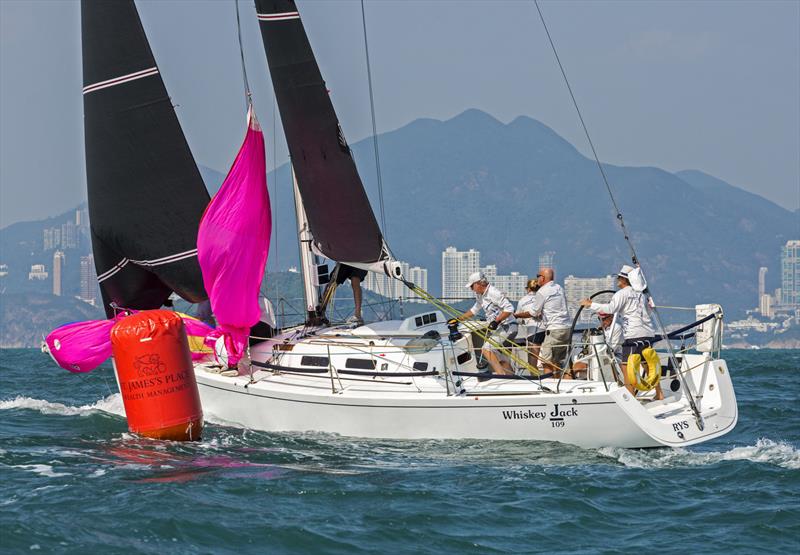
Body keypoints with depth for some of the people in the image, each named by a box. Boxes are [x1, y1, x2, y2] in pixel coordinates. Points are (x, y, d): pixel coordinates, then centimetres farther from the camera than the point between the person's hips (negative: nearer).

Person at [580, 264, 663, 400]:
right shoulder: (640, 294, 20)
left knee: (627, 366, -6)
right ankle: (659, 395, 19)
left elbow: (610, 308, -15)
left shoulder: (622, 293, -3)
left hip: (634, 334, -8)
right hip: (648, 333, 8)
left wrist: (591, 304, -7)